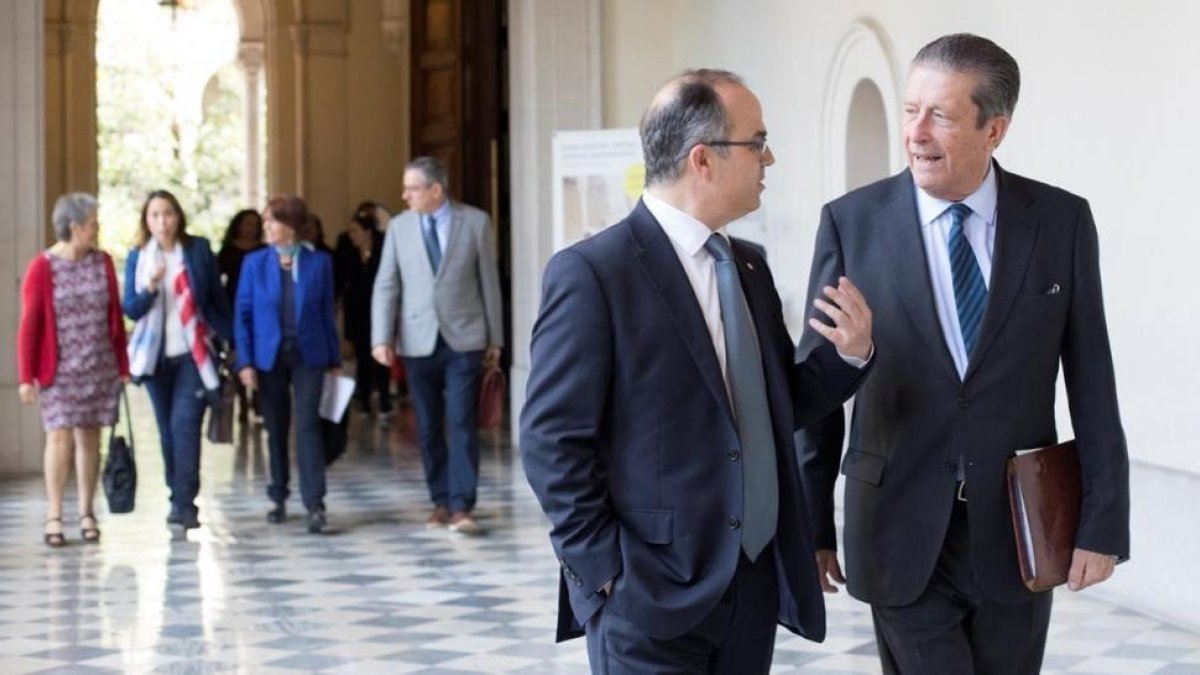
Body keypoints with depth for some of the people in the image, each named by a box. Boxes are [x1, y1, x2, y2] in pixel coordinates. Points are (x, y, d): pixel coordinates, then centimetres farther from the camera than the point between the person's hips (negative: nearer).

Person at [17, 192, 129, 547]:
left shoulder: (102, 262, 4)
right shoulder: (42, 267, -8)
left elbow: (115, 317, 8)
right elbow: (29, 325, -7)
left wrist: (123, 366, 7)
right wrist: (26, 377, -9)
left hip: (100, 368, 3)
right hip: (59, 371, -3)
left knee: (89, 437, 7)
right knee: (60, 437, -8)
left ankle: (87, 514, 15)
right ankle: (54, 517, -1)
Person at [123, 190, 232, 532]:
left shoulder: (199, 249, 0)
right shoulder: (138, 257, 3)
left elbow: (218, 298, 5)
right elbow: (131, 309, 0)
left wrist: (229, 338, 2)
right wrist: (150, 287, -19)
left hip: (193, 353, -2)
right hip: (157, 355, 3)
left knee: (184, 424, -13)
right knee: (168, 430, 8)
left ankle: (184, 504, -13)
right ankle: (179, 498, 19)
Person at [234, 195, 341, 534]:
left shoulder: (319, 262, -1)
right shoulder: (255, 262, 1)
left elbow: (327, 312, 3)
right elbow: (243, 314, 1)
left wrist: (335, 359, 4)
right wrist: (245, 361, -6)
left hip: (308, 355, -1)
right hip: (269, 356, 2)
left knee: (308, 426, -9)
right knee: (276, 429, 9)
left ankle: (315, 503, -9)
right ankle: (278, 498, 22)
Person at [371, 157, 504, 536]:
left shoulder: (475, 222, 0)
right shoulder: (399, 226, 5)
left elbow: (489, 281, 3)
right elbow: (386, 286, 3)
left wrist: (495, 337, 4)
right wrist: (382, 338, -7)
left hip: (464, 338, -3)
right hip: (418, 341, 3)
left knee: (461, 422, -9)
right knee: (428, 428, 7)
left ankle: (462, 507, -8)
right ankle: (440, 501, 17)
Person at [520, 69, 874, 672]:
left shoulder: (749, 266, 11)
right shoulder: (591, 272, -11)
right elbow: (552, 442, -12)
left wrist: (848, 354, 0)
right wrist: (608, 574, -14)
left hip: (756, 587, 7)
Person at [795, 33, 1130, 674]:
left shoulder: (1062, 221, -2)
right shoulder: (852, 222, -5)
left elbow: (1091, 380, 1)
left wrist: (1103, 521, -2)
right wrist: (811, 522, 3)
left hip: (1017, 528, 2)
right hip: (903, 533, -1)